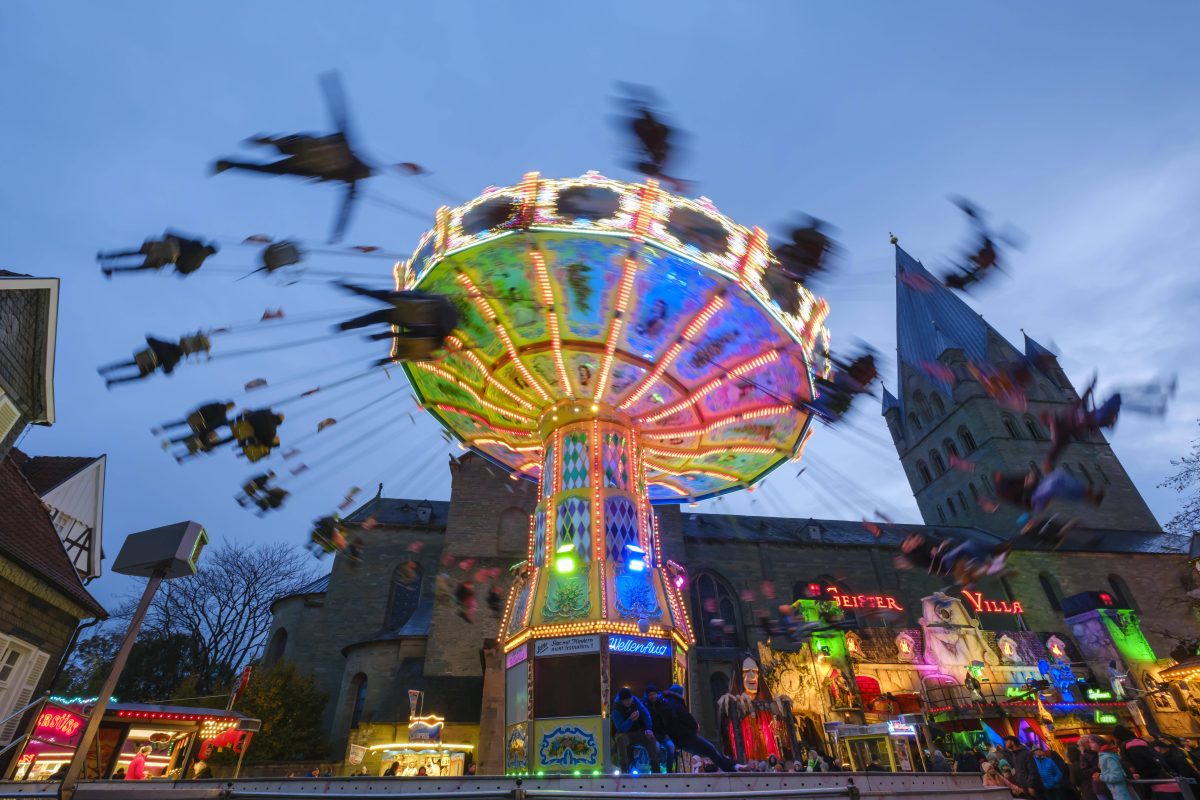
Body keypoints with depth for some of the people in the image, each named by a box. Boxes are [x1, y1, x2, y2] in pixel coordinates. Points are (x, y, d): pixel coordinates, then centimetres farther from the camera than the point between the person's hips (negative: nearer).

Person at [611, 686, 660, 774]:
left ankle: (655, 768, -14)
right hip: (625, 734, -3)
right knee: (621, 739, -37)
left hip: (638, 732, 4)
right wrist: (630, 719, -43)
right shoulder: (616, 709, -20)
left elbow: (645, 714, -6)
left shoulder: (635, 701, -7)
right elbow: (621, 728, -29)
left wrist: (648, 729, -19)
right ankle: (624, 768, -31)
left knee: (651, 737, -22)